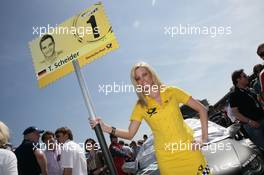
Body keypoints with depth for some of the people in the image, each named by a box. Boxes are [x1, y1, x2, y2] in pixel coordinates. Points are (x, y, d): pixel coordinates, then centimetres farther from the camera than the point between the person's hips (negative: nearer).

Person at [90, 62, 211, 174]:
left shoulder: (171, 92, -3)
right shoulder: (140, 106, -2)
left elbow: (201, 109, 1)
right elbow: (130, 134, -3)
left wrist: (204, 137, -6)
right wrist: (106, 128, -16)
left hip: (188, 150, 0)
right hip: (166, 157, 0)